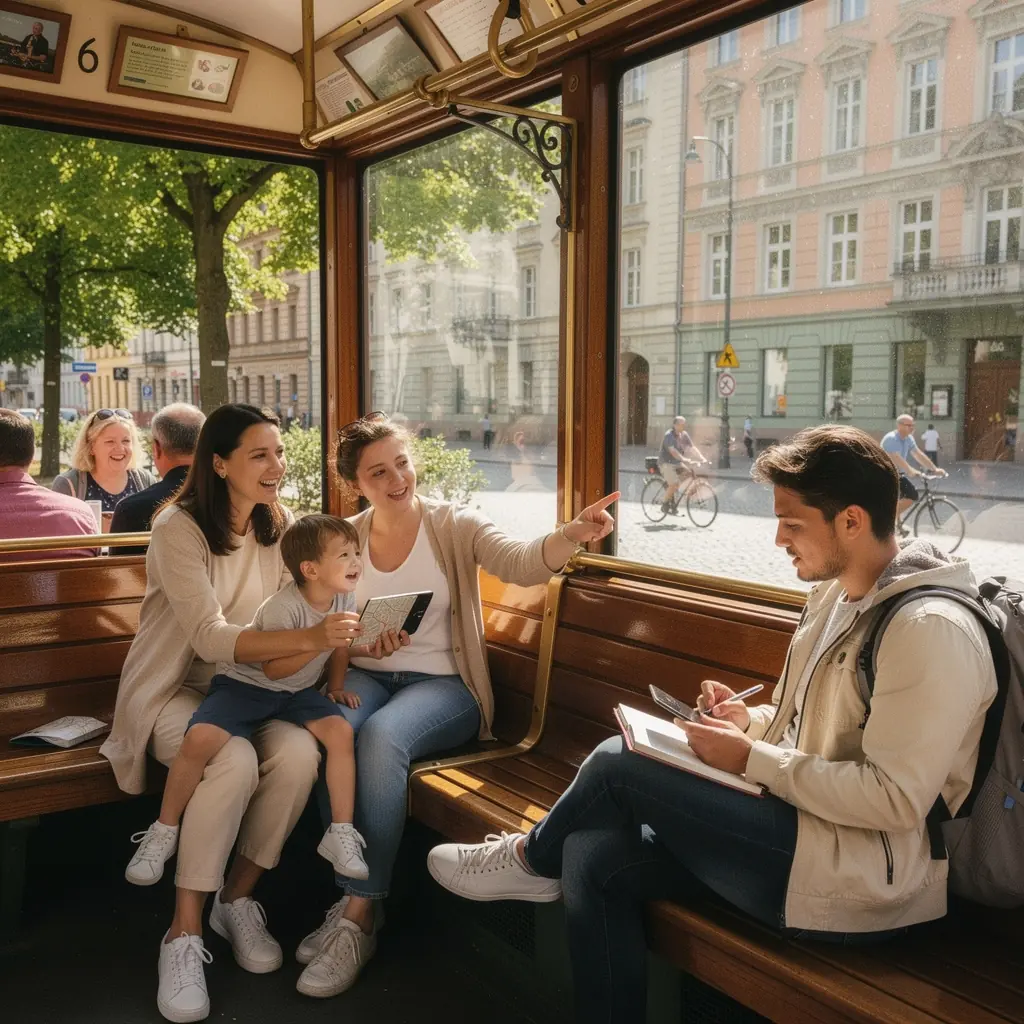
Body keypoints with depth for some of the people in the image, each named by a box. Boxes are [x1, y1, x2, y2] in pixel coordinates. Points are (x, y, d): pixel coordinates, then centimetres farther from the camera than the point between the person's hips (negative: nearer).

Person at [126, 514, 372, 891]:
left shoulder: (345, 599, -4)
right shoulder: (281, 608, -25)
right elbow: (273, 669, -28)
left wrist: (336, 686, 14)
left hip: (297, 691, 5)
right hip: (244, 683, -5)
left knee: (340, 730, -22)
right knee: (200, 738, -30)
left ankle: (341, 834, -9)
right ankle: (164, 832, -7)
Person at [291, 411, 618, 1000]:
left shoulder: (455, 525, -3)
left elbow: (520, 563, -21)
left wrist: (571, 535, -42)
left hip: (443, 682, -3)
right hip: (366, 676, 3)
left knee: (381, 735, -34)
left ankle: (359, 917, -21)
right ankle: (350, 900, -17)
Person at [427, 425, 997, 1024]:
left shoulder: (931, 629, -20)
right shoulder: (837, 593, 10)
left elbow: (893, 798, -24)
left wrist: (751, 759, -18)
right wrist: (756, 722, 1)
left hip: (861, 883, -9)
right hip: (805, 827, 9)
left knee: (620, 764, -12)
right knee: (594, 856, -7)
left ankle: (532, 860, 19)